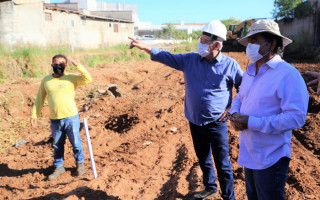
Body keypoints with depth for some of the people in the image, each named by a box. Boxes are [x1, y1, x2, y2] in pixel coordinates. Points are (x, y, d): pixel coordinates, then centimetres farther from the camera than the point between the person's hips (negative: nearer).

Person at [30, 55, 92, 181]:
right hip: (55, 120, 3)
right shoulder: (46, 80, 7)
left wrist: (76, 65, -21)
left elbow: (88, 79, -18)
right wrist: (34, 115, 6)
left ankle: (80, 163, 30)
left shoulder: (72, 78, -2)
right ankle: (58, 167, 31)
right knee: (57, 145, 14)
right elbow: (39, 99, 11)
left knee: (76, 143, 8)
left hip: (71, 117, -3)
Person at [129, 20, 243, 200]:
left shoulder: (230, 65, -9)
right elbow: (167, 57, 6)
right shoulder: (190, 59, 0)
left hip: (216, 123, -4)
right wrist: (143, 47, 1)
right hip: (195, 122, 5)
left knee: (222, 164, 4)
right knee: (203, 159, 21)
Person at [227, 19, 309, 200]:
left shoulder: (288, 74, -20)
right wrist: (235, 113, -6)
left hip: (270, 160, -7)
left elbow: (296, 117, -27)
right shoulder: (250, 71, 6)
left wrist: (251, 122, -27)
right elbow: (239, 97, 18)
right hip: (248, 155, 8)